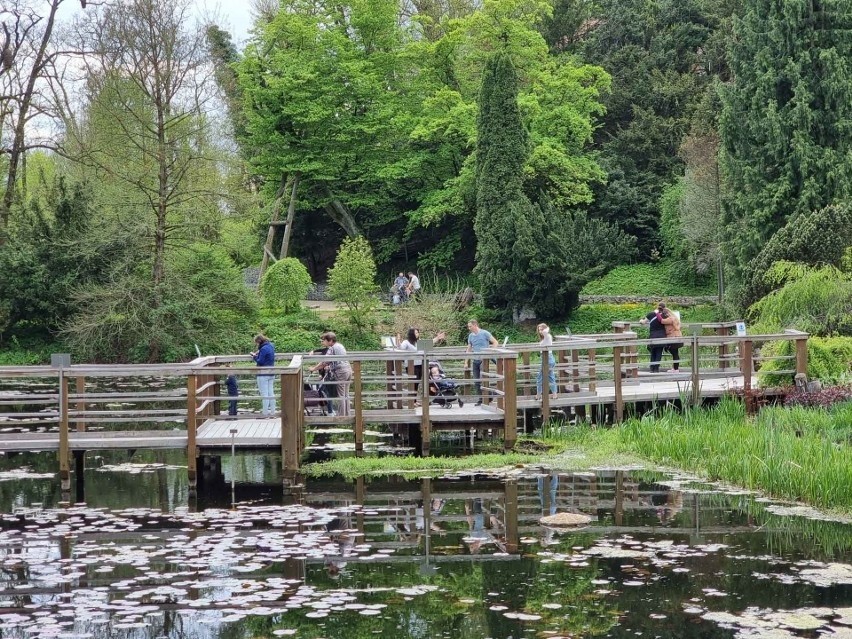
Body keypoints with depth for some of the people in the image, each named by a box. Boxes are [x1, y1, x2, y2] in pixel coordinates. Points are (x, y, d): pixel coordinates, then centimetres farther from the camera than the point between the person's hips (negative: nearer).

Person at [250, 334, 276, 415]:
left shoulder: (263, 349, -19)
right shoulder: (271, 346, 10)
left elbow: (260, 362, -18)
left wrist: (254, 357, -2)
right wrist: (258, 354, 8)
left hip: (263, 375, -9)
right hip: (271, 374, 9)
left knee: (264, 393, -4)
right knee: (271, 392, 13)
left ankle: (265, 412, -3)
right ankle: (272, 410, 18)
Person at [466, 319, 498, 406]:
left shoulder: (484, 333, -5)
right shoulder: (470, 336, 12)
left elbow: (495, 342, -2)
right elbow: (469, 349, 19)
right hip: (475, 360, 6)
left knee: (482, 380, -16)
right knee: (476, 381, 4)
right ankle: (479, 400, 11)